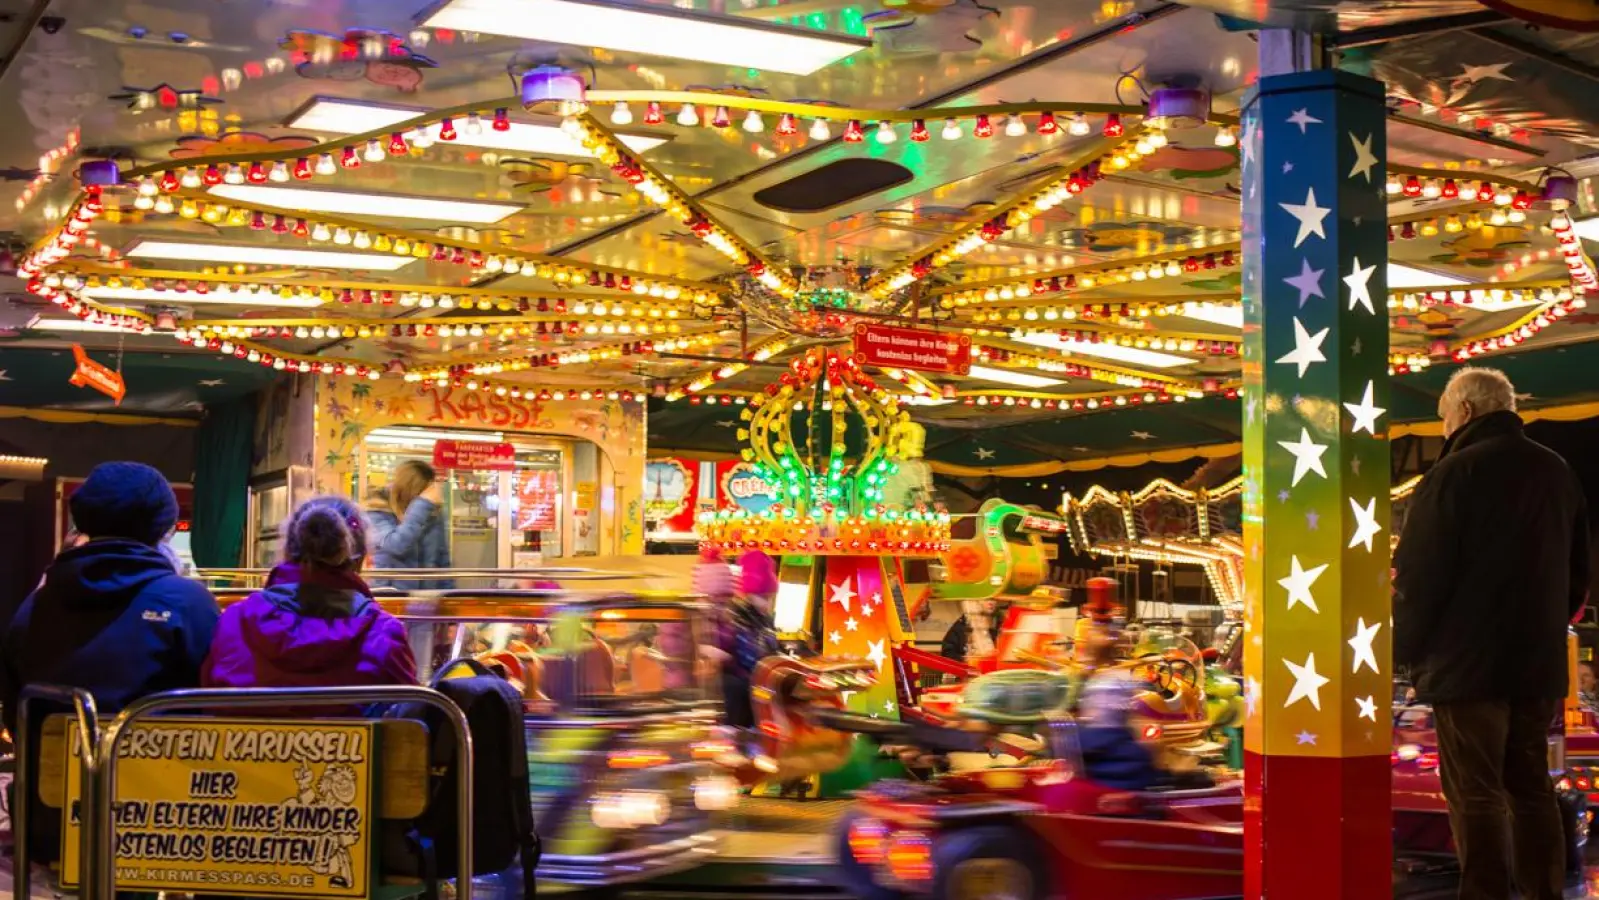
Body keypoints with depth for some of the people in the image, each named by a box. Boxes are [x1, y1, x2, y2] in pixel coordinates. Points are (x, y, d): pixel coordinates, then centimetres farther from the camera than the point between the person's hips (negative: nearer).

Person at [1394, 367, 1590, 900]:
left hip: (1468, 665, -6)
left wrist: (1405, 651, -3)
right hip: (1540, 665, 7)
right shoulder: (1556, 472, 10)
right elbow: (1577, 576, 18)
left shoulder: (1455, 473, -12)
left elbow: (1419, 576, -13)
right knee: (1532, 789, 15)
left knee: (1476, 796, -2)